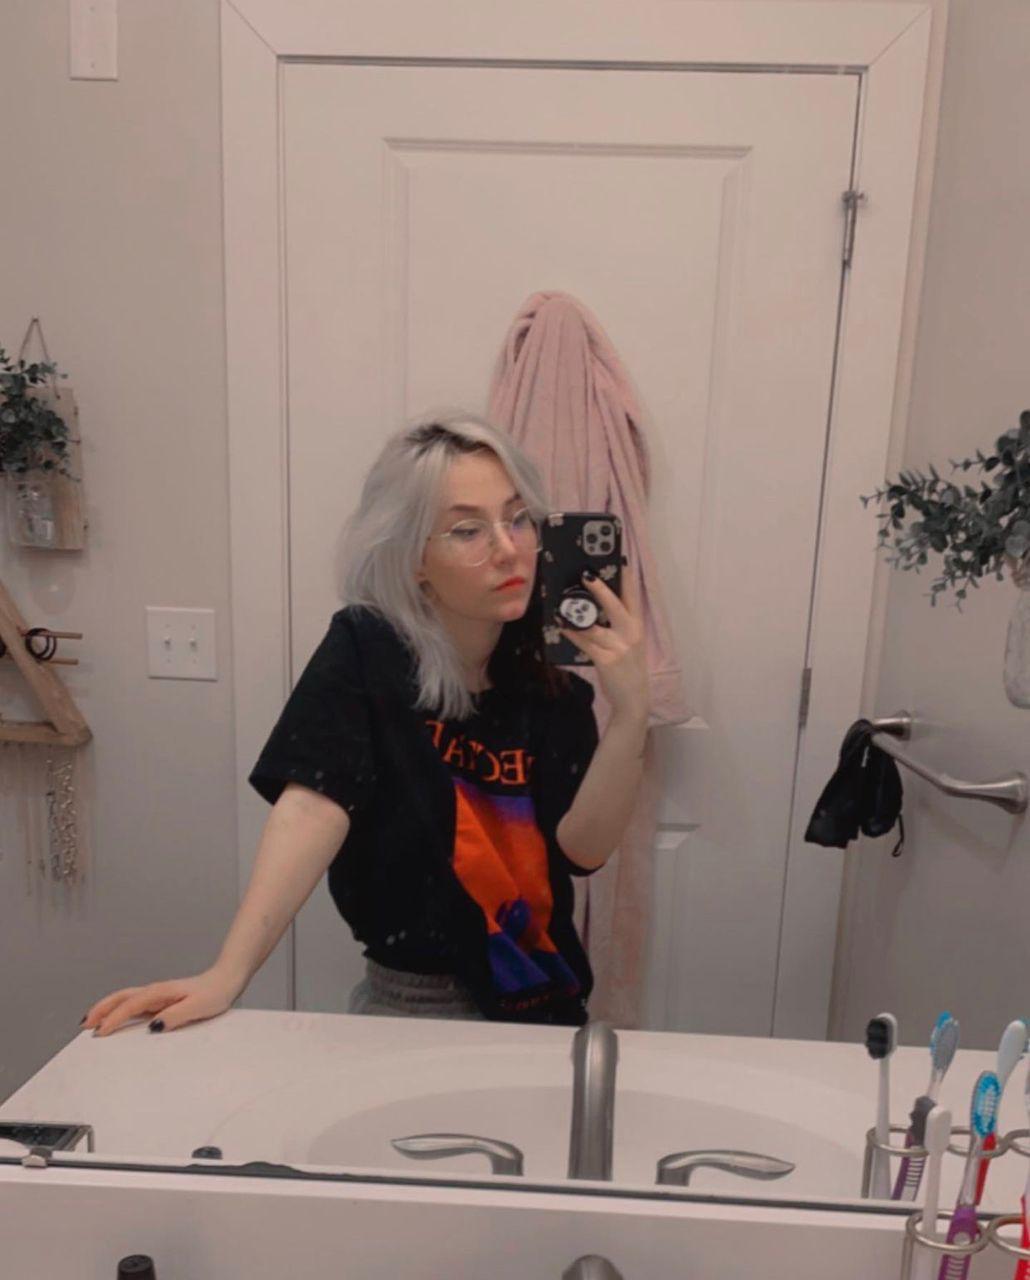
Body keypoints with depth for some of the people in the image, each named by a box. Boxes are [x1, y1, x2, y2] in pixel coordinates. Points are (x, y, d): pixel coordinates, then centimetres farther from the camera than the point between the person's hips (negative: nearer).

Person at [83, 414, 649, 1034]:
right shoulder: (366, 651, -12)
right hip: (412, 1004, -2)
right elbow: (314, 805, -22)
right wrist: (226, 975, -32)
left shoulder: (552, 683, -4)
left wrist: (631, 710, -23)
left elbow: (584, 847, -10)